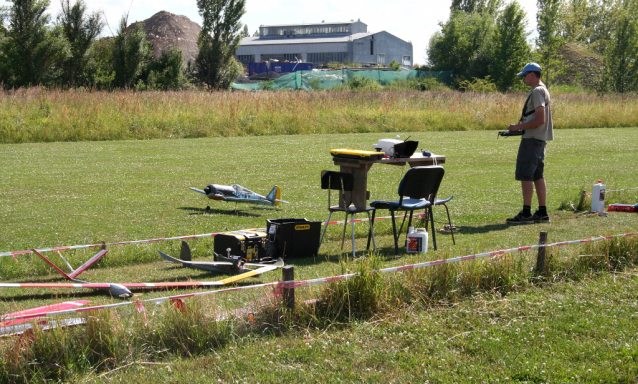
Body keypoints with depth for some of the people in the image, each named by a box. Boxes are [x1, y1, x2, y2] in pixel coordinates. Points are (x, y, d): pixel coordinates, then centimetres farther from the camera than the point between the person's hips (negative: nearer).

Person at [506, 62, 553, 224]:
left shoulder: (537, 92, -13)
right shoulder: (542, 90, 18)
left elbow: (540, 119, -21)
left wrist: (518, 127, -16)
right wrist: (520, 126, 14)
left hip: (532, 139, -10)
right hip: (539, 139, 10)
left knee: (525, 175, -9)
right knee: (537, 176, 12)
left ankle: (526, 214, -10)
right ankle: (542, 213, 15)